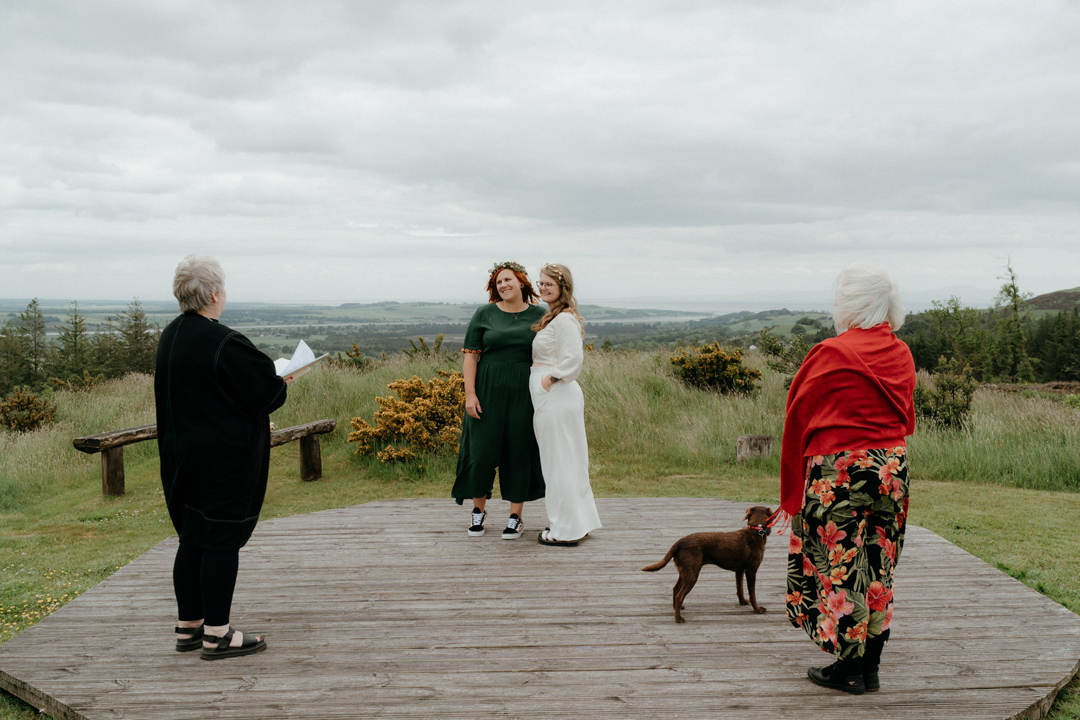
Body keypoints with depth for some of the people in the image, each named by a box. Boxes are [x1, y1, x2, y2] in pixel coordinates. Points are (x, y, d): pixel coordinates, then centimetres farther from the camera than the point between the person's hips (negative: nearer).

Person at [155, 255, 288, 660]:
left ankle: (189, 626, 25)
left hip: (181, 455, 9)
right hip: (225, 457, -8)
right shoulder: (224, 343, -21)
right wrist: (281, 381, 5)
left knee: (192, 539, 15)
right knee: (221, 541, 0)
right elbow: (265, 391, -18)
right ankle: (217, 636, 7)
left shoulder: (169, 338, 6)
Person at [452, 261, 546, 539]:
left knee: (519, 452, 4)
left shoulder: (539, 315, 4)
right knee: (482, 450, 2)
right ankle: (479, 508, 23)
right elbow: (470, 356, 1)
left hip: (524, 394, 0)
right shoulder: (484, 315, 3)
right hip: (488, 391, 0)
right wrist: (470, 394, -8)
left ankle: (516, 516, 16)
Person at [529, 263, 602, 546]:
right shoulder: (554, 318, 16)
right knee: (567, 459, 15)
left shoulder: (564, 320, -14)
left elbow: (574, 358, -23)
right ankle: (578, 521, 25)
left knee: (560, 460, -3)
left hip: (556, 396, -10)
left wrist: (550, 378, -16)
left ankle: (566, 529, 5)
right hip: (552, 397, 10)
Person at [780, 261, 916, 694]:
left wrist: (792, 491, 5)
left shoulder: (830, 354, -12)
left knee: (840, 565, 3)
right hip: (893, 467, 7)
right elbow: (906, 417, 15)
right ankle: (870, 665, 21)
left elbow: (798, 419, -5)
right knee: (878, 566, 13)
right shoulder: (901, 355, 6)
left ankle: (849, 668, 10)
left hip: (840, 471, -6)